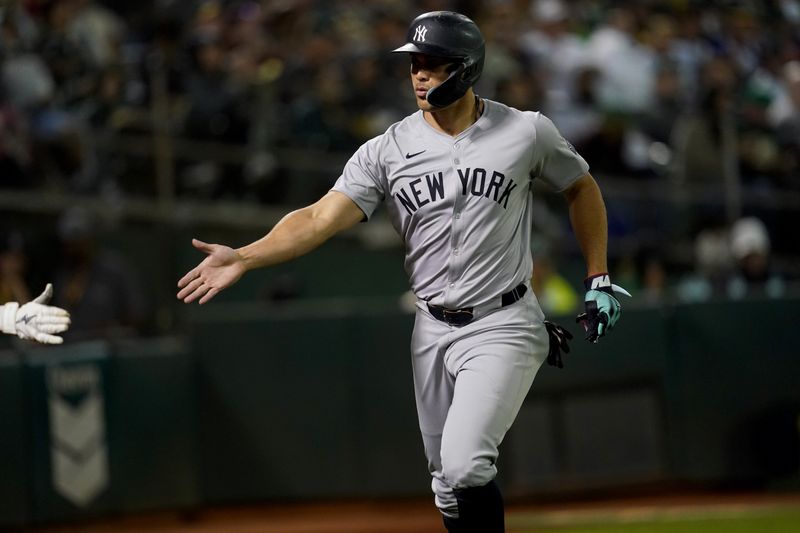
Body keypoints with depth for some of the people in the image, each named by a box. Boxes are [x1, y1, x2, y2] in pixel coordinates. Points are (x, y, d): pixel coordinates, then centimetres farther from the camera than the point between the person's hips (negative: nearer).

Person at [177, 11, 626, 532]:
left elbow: (582, 188, 11)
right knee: (447, 486, 10)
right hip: (432, 329, 4)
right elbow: (322, 217, -12)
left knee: (464, 466, -22)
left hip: (502, 327, -4)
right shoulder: (387, 150, -3)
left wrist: (599, 280, 7)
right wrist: (245, 257, -27)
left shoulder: (526, 132, -6)